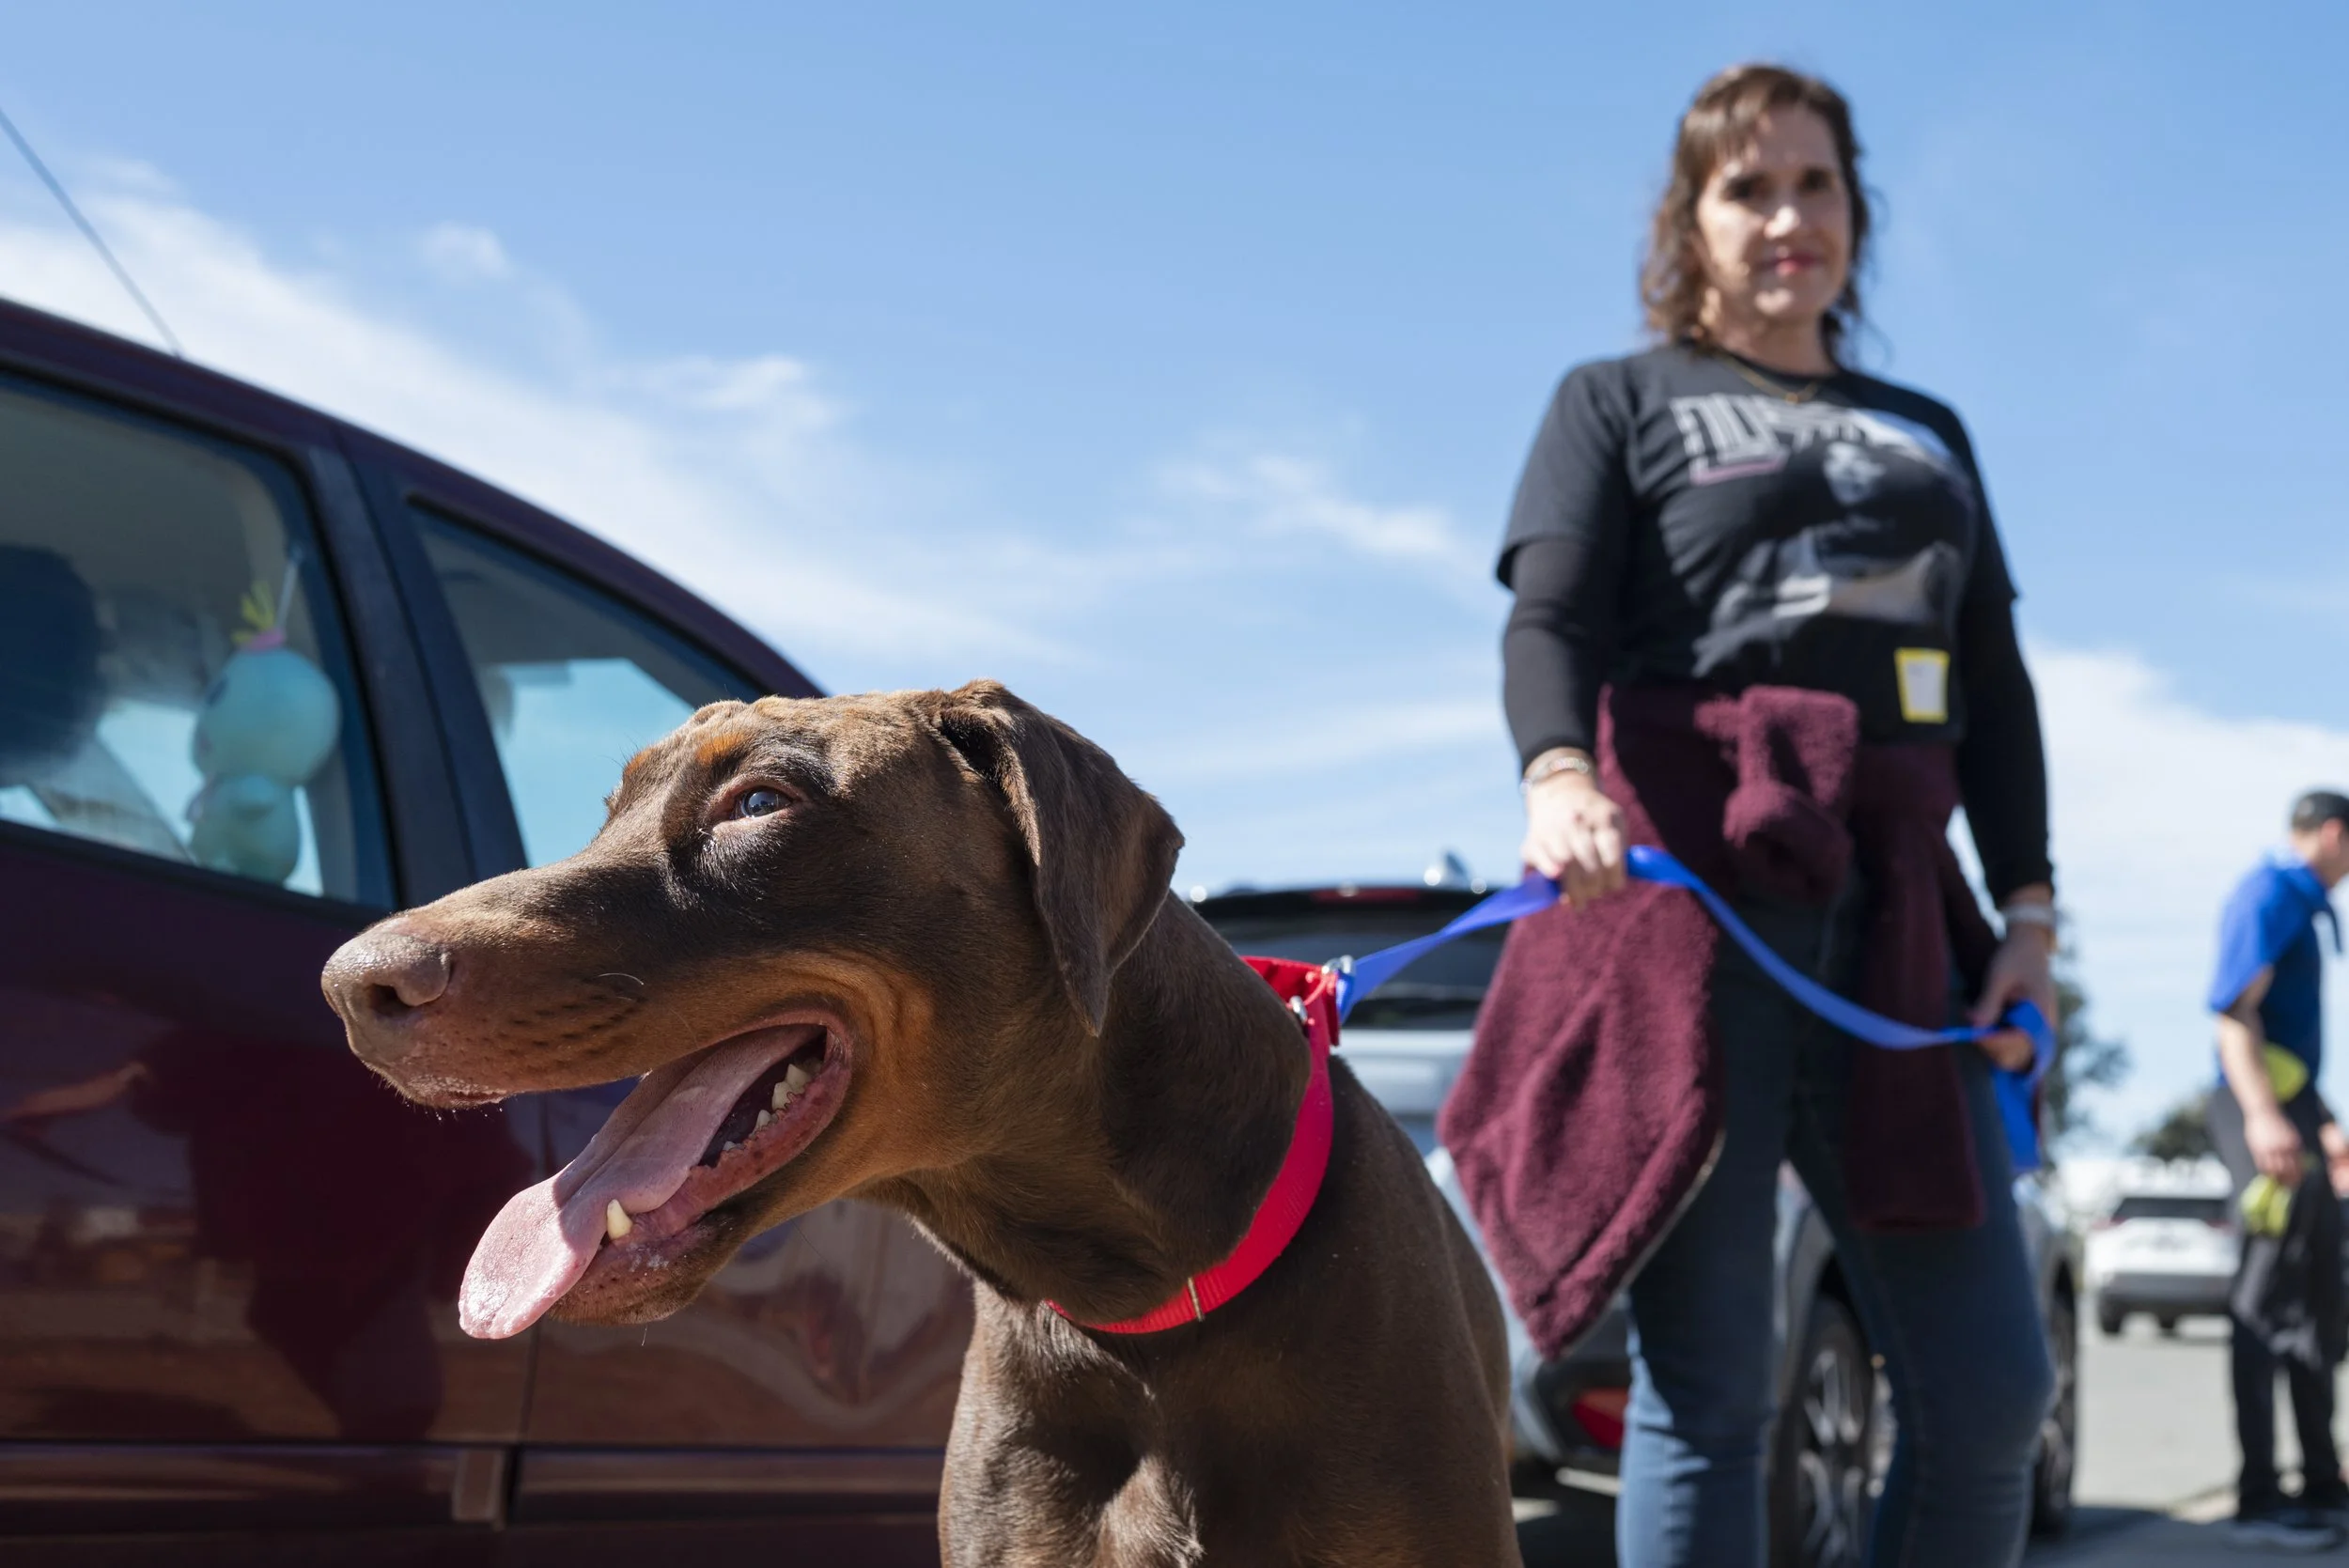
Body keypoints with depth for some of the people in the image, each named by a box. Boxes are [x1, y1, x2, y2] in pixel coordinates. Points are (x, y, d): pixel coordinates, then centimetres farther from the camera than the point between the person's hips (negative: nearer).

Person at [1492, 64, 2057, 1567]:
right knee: (1709, 1378, -5)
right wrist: (1560, 778, -26)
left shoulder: (1926, 432, 27)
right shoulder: (1620, 402, 13)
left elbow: (1996, 681, 21)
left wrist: (2029, 903, 7)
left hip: (1896, 919, 5)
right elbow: (1552, 617, -4)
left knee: (1992, 1386, 0)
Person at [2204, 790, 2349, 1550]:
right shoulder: (2268, 896, -9)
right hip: (2264, 1111, -11)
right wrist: (2262, 1114, -31)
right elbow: (2236, 1009, -20)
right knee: (2268, 1304, -12)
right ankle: (2259, 1498, -12)